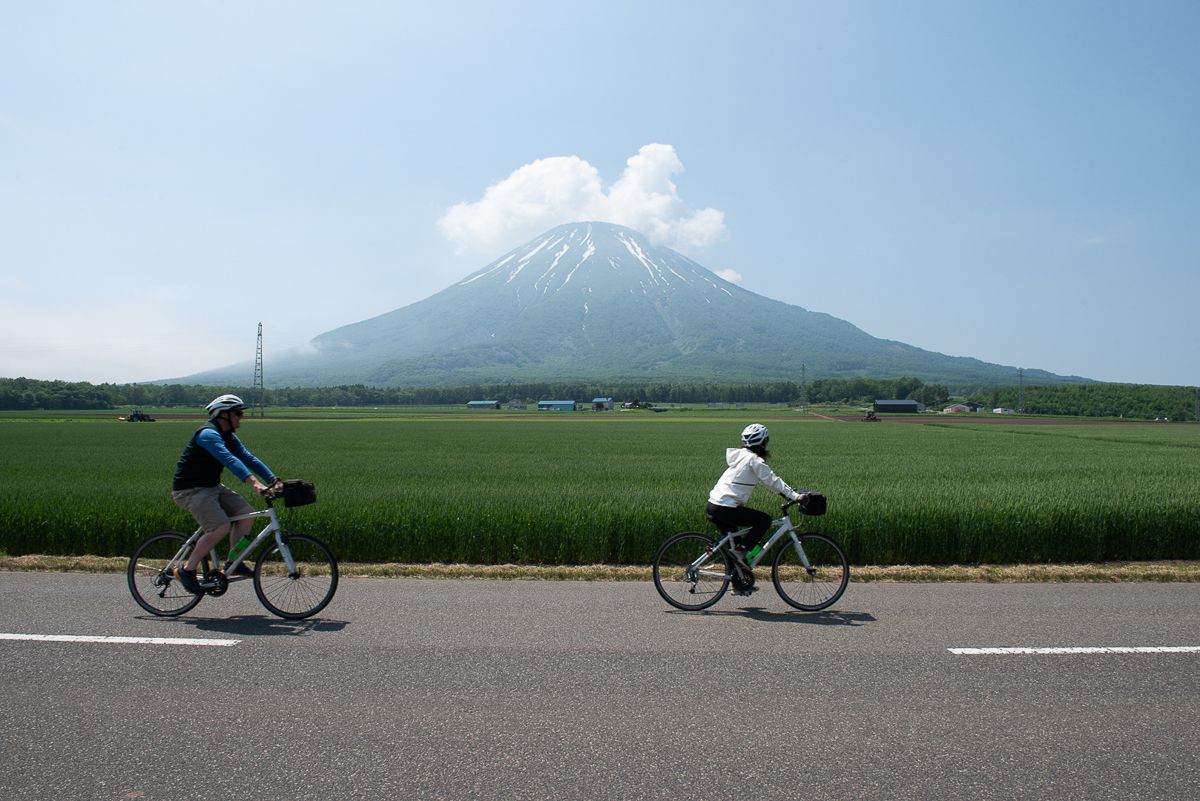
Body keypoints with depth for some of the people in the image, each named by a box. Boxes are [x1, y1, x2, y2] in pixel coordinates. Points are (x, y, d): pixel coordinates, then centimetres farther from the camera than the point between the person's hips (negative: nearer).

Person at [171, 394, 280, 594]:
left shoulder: (229, 437, 9)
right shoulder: (208, 434, -21)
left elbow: (249, 458, 3)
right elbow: (229, 459, -36)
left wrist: (273, 479, -9)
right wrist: (254, 482, -47)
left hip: (212, 487, 9)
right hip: (190, 490, -9)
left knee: (246, 513, -5)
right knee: (221, 527, -24)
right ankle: (187, 570, -9)